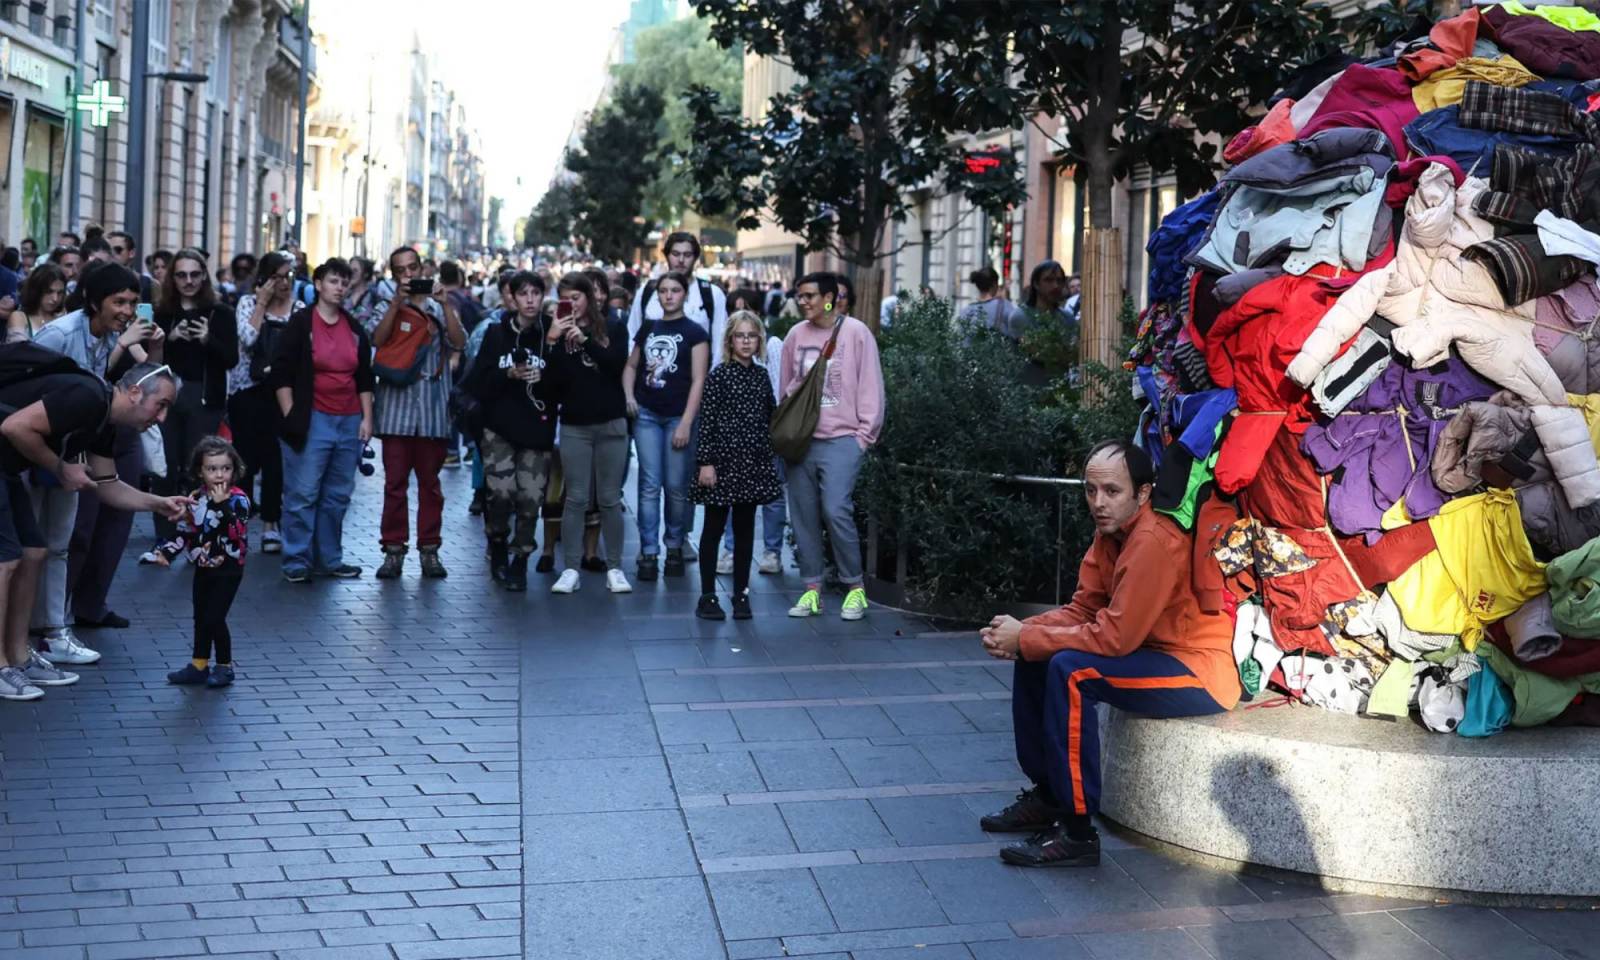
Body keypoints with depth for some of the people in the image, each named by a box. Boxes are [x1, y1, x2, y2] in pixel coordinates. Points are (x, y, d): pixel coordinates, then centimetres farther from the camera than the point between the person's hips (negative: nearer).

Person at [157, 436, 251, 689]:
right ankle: (199, 665, 25)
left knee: (214, 618, -7)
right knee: (201, 618, 13)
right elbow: (183, 530, 12)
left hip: (228, 570, -6)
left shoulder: (238, 500, -13)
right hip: (203, 569, 6)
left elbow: (238, 532, -27)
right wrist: (167, 551, 0)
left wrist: (222, 505, -32)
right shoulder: (195, 498, 3)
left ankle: (224, 666, 8)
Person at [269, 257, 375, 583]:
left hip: (349, 422, 5)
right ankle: (296, 562, 2)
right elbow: (280, 374, -4)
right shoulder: (300, 324, -1)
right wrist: (290, 416, -9)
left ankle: (329, 559, 17)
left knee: (337, 497, 9)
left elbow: (364, 378, 18)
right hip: (312, 420, -5)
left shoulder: (355, 329, 14)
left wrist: (367, 418, 10)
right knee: (302, 495, -4)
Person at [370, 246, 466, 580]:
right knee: (394, 482, 0)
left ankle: (430, 549, 11)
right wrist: (397, 302, -14)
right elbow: (377, 340, -10)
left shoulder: (440, 309, 10)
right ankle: (393, 549, 5)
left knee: (430, 482, 5)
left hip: (433, 410, 1)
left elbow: (459, 343, -6)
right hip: (396, 408, 0)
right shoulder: (388, 308, 9)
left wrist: (445, 303, -12)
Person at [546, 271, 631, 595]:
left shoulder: (613, 328, 4)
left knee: (610, 499, 4)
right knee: (576, 498, 0)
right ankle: (570, 569, 3)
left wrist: (585, 340, -19)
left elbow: (618, 364, -12)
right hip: (574, 425, 1)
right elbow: (554, 378, -5)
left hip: (611, 423, -1)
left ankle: (614, 568, 10)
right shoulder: (559, 332, 5)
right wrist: (552, 340, -16)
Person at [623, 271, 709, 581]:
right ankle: (648, 552, 2)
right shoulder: (647, 329, 11)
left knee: (676, 487, 2)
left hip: (678, 417, -3)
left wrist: (686, 423, -12)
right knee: (649, 485, 0)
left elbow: (698, 380, -6)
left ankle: (674, 548, 19)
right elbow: (631, 366, 22)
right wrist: (629, 395, 3)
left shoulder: (694, 332, -1)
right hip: (647, 415, 3)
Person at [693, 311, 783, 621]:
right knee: (714, 527, 3)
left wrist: (769, 458, 10)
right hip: (723, 460, -4)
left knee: (745, 529, 9)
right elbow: (707, 421, -9)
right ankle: (707, 596, 9)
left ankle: (741, 594, 16)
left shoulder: (762, 376, 8)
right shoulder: (719, 375, -5)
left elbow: (770, 419, 14)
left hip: (753, 464, 4)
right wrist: (705, 462, -13)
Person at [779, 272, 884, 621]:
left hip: (841, 439, -5)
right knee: (803, 515, 5)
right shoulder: (796, 335, 8)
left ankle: (855, 588, 0)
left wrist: (863, 436, -7)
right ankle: (812, 590, 14)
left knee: (836, 510, -14)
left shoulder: (856, 333, -4)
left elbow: (871, 387, -3)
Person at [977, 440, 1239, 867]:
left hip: (1203, 673, -10)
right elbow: (1082, 611, 6)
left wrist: (1025, 638, -19)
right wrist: (1020, 631, -12)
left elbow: (1115, 637, -27)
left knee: (1070, 671, -27)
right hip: (1156, 653, 10)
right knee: (1033, 657, 6)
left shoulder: (1154, 542, -25)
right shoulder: (1111, 532, 5)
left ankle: (1077, 834, -21)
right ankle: (1046, 796, 16)